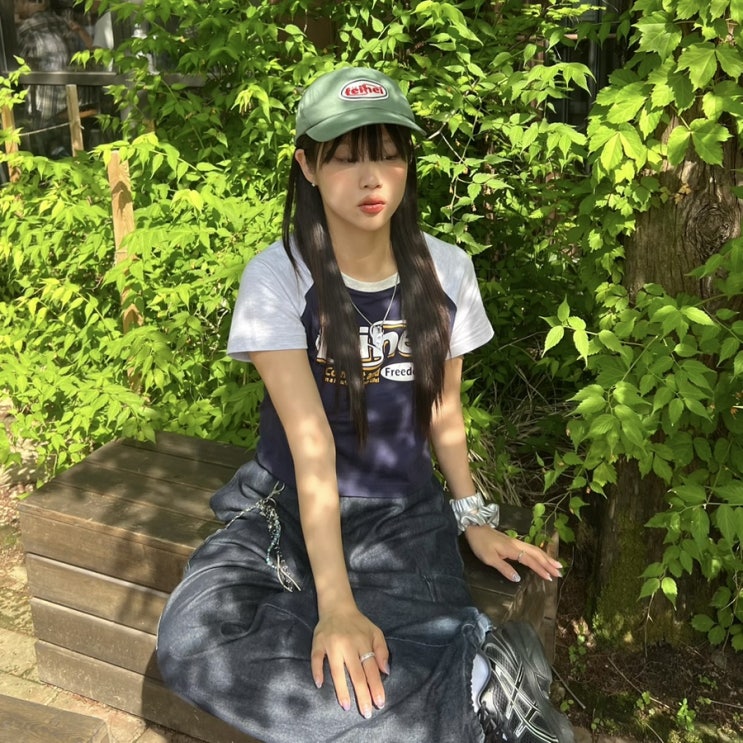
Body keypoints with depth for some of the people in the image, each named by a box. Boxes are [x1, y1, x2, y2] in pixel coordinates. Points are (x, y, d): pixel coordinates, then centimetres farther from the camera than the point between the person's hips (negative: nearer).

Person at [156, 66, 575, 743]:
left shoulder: (446, 272, -3)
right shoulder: (277, 277, -13)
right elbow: (310, 441, -22)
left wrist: (474, 519, 10)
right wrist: (334, 602, -28)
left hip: (404, 515, 0)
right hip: (288, 509, 1)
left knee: (378, 683, -31)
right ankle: (480, 687, -24)